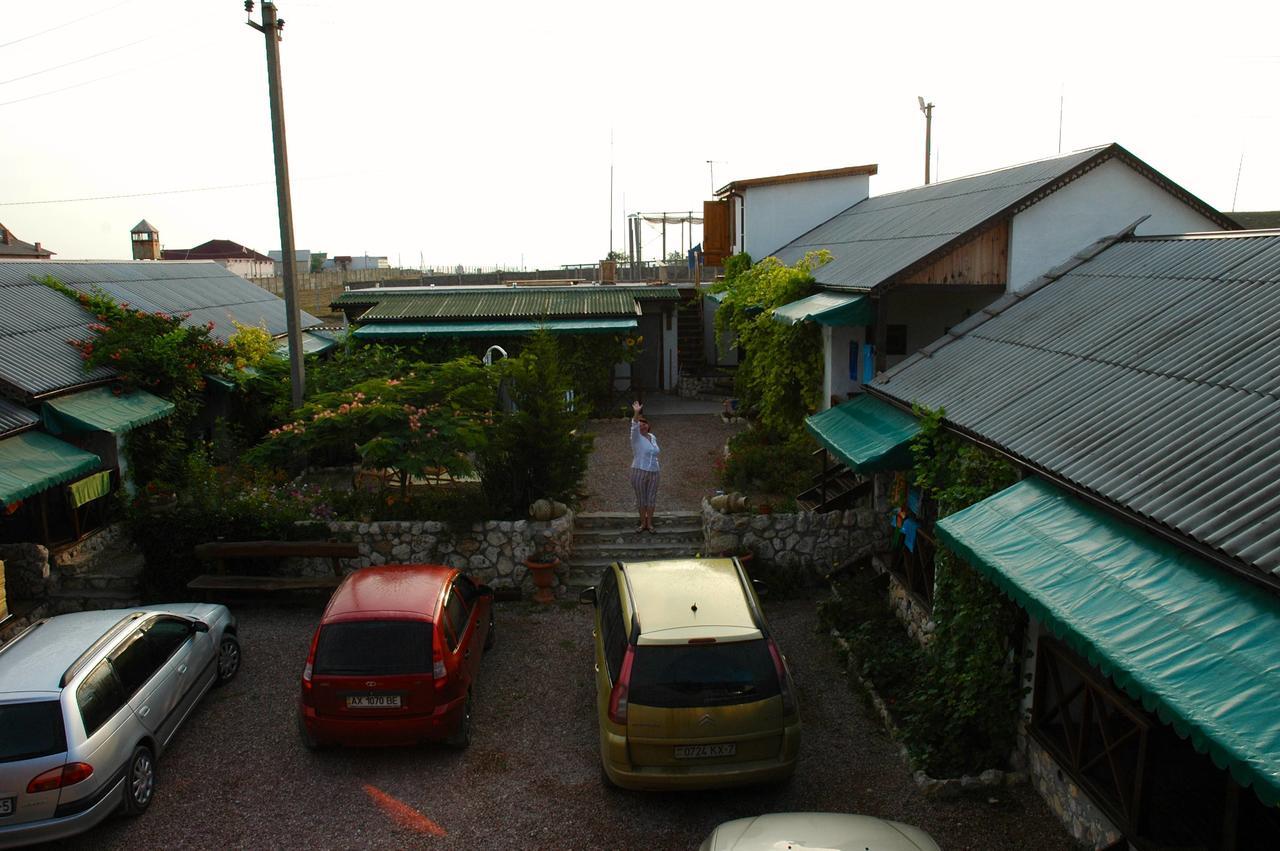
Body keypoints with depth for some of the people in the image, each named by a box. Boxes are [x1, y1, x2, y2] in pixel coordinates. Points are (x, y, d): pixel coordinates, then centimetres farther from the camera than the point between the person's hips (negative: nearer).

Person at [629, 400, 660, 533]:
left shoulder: (652, 437, 9)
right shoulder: (636, 437, -8)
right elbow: (634, 426, -28)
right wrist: (636, 413, -44)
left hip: (653, 472, 4)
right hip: (639, 472, -4)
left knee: (651, 498, 8)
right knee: (641, 498, 5)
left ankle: (649, 523, 20)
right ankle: (643, 523, 18)